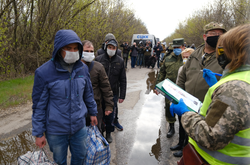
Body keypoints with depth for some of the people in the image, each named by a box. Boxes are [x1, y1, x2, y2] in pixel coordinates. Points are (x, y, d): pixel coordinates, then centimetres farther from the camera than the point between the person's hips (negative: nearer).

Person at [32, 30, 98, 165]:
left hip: (79, 126, 3)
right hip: (56, 130, -3)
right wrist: (39, 133, -5)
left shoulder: (83, 69, -5)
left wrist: (92, 112, 16)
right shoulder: (44, 72, -17)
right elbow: (39, 106, -10)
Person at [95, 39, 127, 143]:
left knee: (111, 113, 8)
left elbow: (123, 80, 4)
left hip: (113, 93, 1)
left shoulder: (120, 61, 1)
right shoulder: (99, 59, -2)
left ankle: (108, 133, 29)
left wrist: (122, 95, 1)